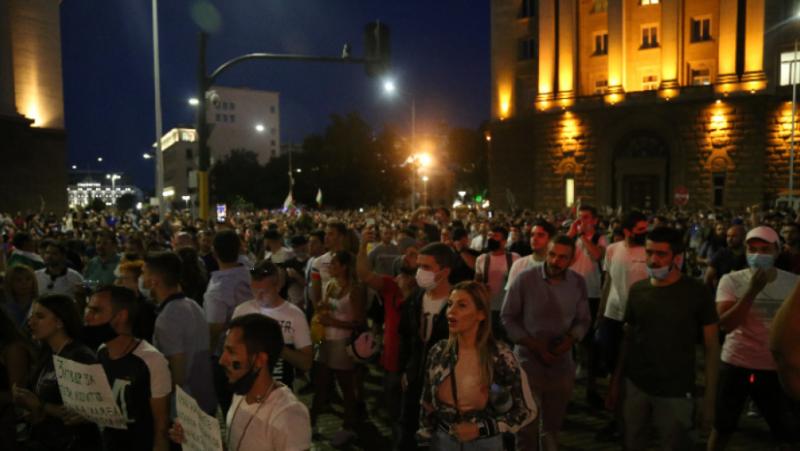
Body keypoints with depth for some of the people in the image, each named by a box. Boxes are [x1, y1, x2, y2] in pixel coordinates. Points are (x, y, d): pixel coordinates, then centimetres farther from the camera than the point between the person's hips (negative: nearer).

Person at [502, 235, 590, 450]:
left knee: (553, 425, 21)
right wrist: (534, 345, -16)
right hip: (529, 361, -3)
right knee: (527, 425, 11)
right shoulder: (524, 279, -15)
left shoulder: (579, 283, -4)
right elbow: (508, 318, -9)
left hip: (562, 363, 3)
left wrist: (571, 339, -15)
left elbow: (583, 319, 4)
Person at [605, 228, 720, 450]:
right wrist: (616, 380, 7)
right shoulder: (637, 290, 1)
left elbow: (712, 347, -7)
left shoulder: (697, 292, -9)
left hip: (675, 392, -3)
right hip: (634, 386, 3)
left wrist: (709, 398, -11)